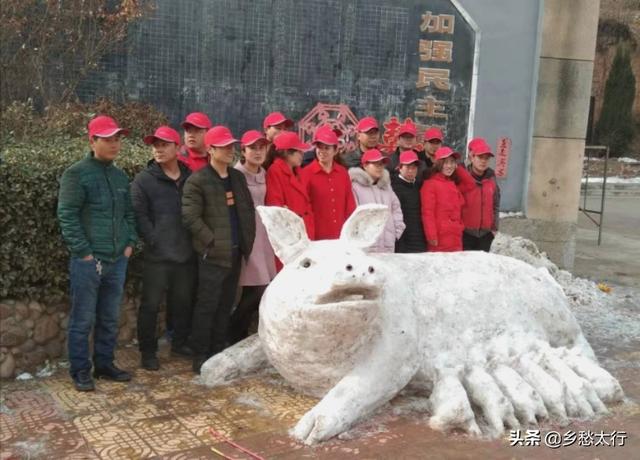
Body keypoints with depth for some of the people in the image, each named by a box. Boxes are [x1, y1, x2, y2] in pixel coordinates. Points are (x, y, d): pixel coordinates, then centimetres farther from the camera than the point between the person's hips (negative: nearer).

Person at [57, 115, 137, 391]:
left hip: (118, 260, 6)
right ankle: (80, 371, 14)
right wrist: (83, 252, -15)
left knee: (110, 319, 14)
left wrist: (130, 243, 7)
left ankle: (104, 364, 26)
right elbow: (66, 216, -12)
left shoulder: (121, 176, 13)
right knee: (83, 320, 3)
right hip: (87, 260, -6)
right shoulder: (77, 173, -7)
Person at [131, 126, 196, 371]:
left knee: (183, 301, 14)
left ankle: (180, 343, 31)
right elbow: (139, 214, -7)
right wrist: (155, 241, -13)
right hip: (158, 255, -3)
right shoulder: (144, 180, -1)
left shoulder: (190, 177, 9)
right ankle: (148, 351, 14)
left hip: (187, 253, 4)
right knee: (151, 304, 2)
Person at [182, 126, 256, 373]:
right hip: (213, 254, -6)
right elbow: (190, 217, -14)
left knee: (226, 305, 13)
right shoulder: (197, 181, -8)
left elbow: (249, 209, 18)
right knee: (207, 305, -2)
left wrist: (247, 239, 8)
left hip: (235, 252, 7)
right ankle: (200, 356, 7)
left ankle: (219, 351, 24)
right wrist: (212, 240, -15)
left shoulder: (238, 177, 13)